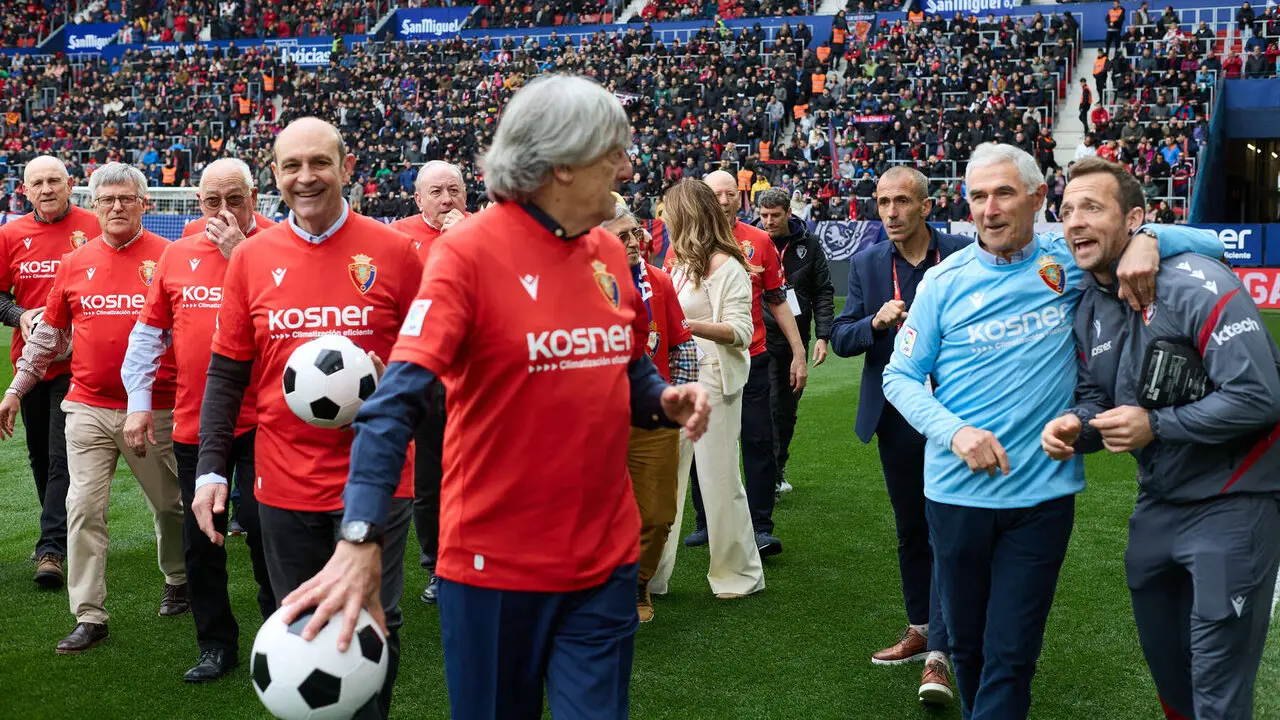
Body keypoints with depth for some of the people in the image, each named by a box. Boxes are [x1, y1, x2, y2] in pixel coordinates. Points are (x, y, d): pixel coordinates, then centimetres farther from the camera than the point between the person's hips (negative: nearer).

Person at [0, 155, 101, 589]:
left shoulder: (92, 228, -4)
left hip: (77, 361, -4)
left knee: (64, 456, -9)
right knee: (40, 455, 15)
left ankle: (52, 549, -7)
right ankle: (61, 532, 31)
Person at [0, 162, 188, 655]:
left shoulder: (168, 257, -4)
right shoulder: (75, 263, 6)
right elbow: (49, 333, 15)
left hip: (153, 408, -2)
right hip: (88, 406, 2)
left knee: (170, 504, 12)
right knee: (83, 509, -2)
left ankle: (179, 580, 38)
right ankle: (89, 617, 5)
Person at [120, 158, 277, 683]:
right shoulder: (178, 254, 9)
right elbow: (150, 331, 14)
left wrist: (239, 255, -18)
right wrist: (138, 402, 9)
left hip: (258, 418, -4)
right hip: (192, 419, 5)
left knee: (260, 522, -4)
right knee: (199, 537, 10)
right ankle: (216, 644, 24)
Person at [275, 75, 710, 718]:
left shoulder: (609, 253, 5)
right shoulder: (470, 249, -14)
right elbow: (398, 398, -23)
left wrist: (664, 401, -4)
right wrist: (361, 539, -33)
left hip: (606, 557, 5)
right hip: (495, 562, -5)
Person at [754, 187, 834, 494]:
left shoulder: (809, 244, 3)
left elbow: (823, 293, 6)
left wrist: (823, 336, -2)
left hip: (796, 341, 3)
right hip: (762, 339, -3)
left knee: (787, 408, 12)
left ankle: (778, 468, 25)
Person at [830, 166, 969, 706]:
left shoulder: (963, 254, -5)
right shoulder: (867, 264, 5)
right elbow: (840, 338, 3)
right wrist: (876, 322, -16)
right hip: (896, 414, 4)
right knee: (910, 529, 15)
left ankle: (939, 654, -5)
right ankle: (919, 630, 30)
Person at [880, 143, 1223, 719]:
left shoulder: (1073, 260, -2)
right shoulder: (945, 279, -2)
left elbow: (1209, 245, 3)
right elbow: (901, 375, 2)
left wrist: (1147, 240, -20)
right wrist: (955, 432, -15)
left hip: (1043, 494, -1)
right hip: (958, 492, 1)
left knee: (1011, 656, 1)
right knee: (966, 643, 17)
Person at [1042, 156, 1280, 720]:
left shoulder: (1195, 286, -22)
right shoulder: (1089, 308, 3)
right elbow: (1095, 396, 11)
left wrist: (1155, 425, -21)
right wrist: (1075, 425, -12)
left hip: (1231, 504, -8)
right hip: (1159, 502, 8)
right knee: (1162, 654, 21)